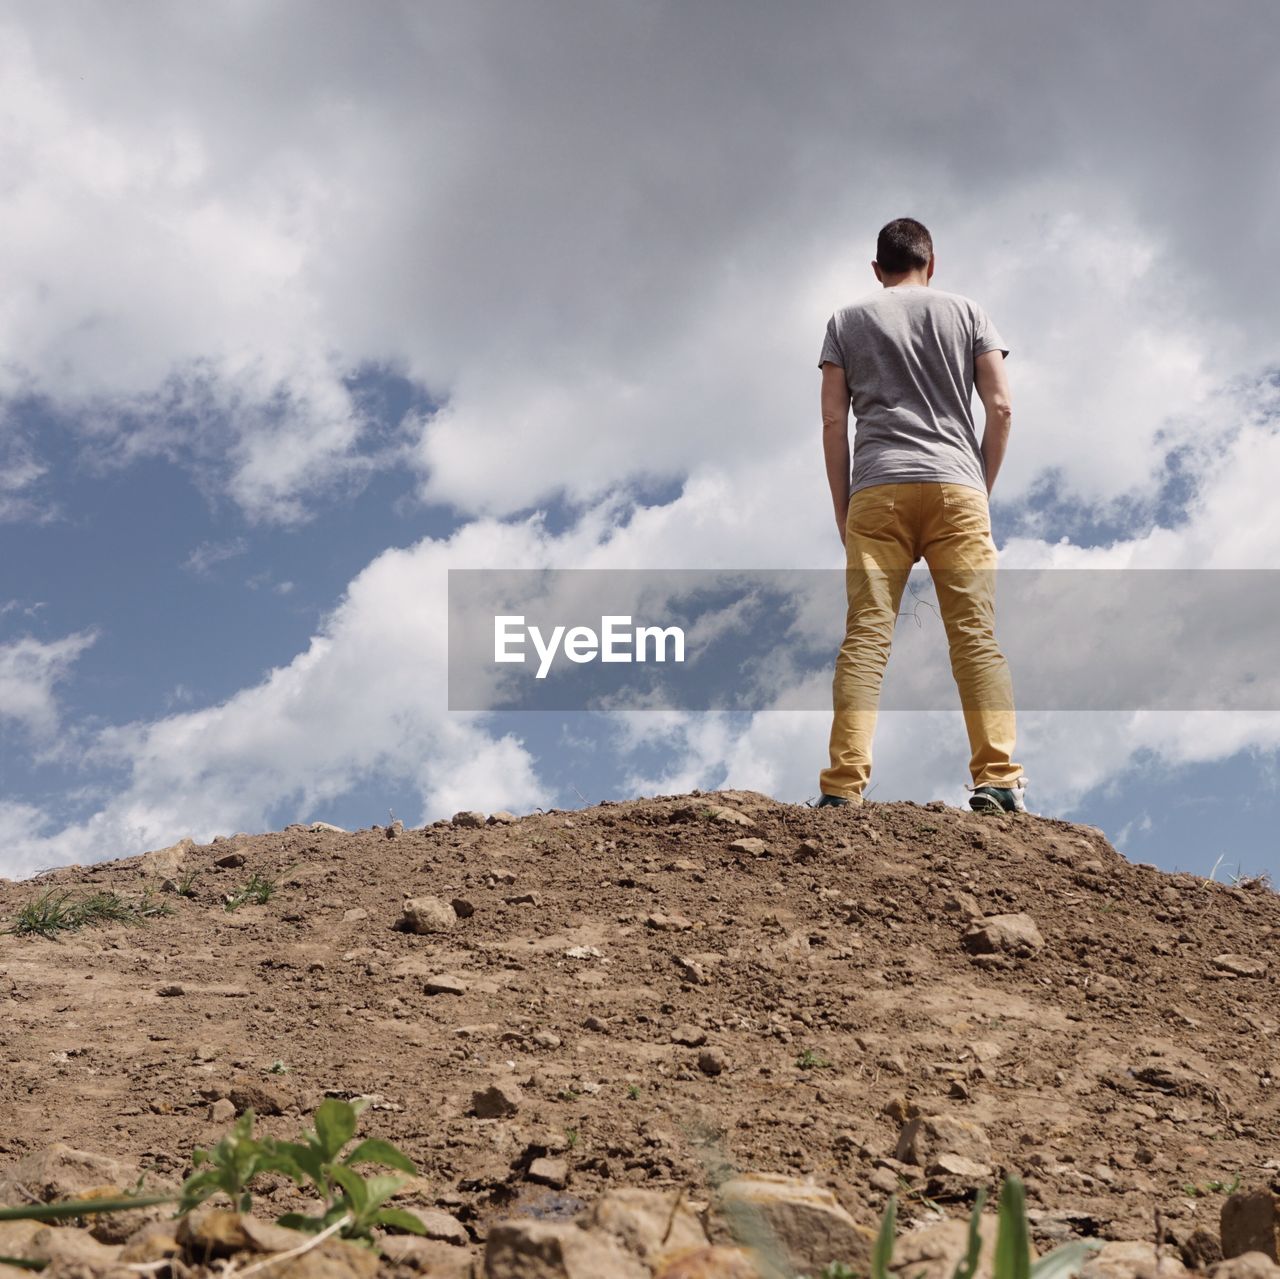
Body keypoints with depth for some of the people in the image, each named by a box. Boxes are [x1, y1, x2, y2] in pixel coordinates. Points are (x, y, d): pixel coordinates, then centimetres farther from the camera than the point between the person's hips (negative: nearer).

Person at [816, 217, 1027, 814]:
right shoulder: (965, 312, 17)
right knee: (977, 636, -3)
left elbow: (833, 423, 8)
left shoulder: (847, 321, 16)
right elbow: (1000, 409, 7)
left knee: (865, 637, -6)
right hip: (956, 485, 0)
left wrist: (843, 510, 11)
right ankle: (998, 781, -11)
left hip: (877, 490, 0)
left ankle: (843, 787, -13)